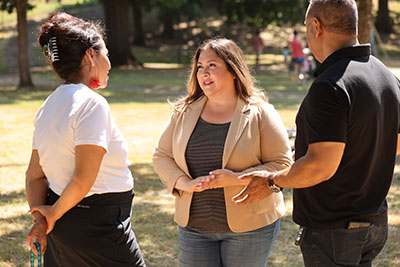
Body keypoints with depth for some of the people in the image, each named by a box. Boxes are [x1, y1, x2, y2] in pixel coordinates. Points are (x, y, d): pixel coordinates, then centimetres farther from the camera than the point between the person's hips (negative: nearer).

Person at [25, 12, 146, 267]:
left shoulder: (48, 106, 10)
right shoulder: (92, 103, -17)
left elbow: (35, 174, 11)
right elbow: (83, 179, -22)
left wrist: (40, 219, 1)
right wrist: (53, 213, -8)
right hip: (98, 224, -9)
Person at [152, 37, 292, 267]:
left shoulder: (259, 113, -6)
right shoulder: (184, 113, 5)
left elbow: (282, 165, -9)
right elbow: (162, 156, 8)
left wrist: (237, 179, -21)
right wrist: (185, 183, -11)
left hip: (248, 226, -3)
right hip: (195, 226, 3)